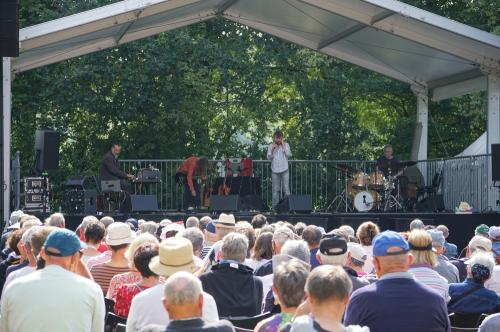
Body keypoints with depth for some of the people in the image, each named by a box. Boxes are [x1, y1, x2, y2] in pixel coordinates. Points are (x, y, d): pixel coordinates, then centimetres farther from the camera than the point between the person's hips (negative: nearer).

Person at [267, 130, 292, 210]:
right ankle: (275, 207, 7)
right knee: (275, 189, 3)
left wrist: (283, 145, -7)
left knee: (286, 188, -7)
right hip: (275, 171, 1)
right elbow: (269, 157, 2)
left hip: (284, 170, -1)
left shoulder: (286, 145, 5)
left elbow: (289, 155, -7)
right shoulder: (271, 146, 8)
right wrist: (272, 149, -12)